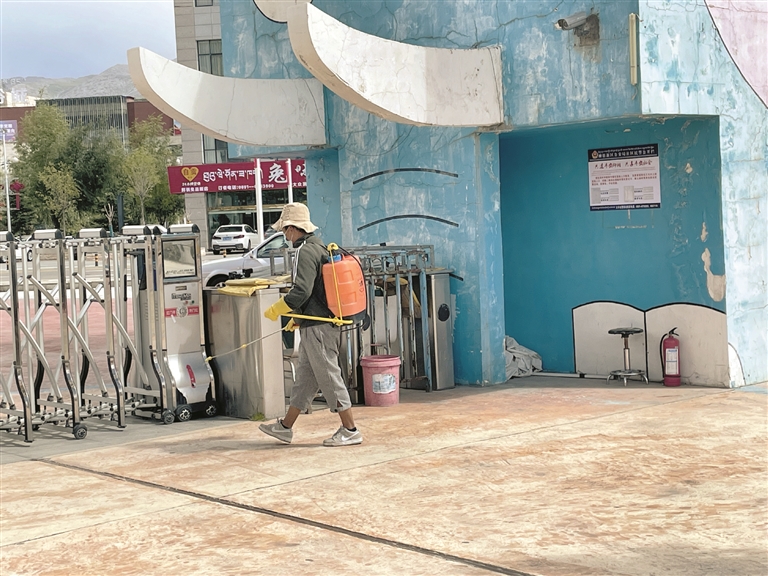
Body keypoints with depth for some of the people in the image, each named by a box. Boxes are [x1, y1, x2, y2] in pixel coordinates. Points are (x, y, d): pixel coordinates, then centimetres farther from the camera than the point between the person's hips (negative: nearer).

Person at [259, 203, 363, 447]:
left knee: (329, 376, -4)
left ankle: (350, 431, 0)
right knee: (305, 377, 15)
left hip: (317, 327, -10)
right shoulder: (319, 248, 15)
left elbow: (301, 291, -24)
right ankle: (285, 427, 24)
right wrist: (298, 317, 26)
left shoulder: (304, 252, -16)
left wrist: (275, 310, -11)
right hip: (324, 321, 10)